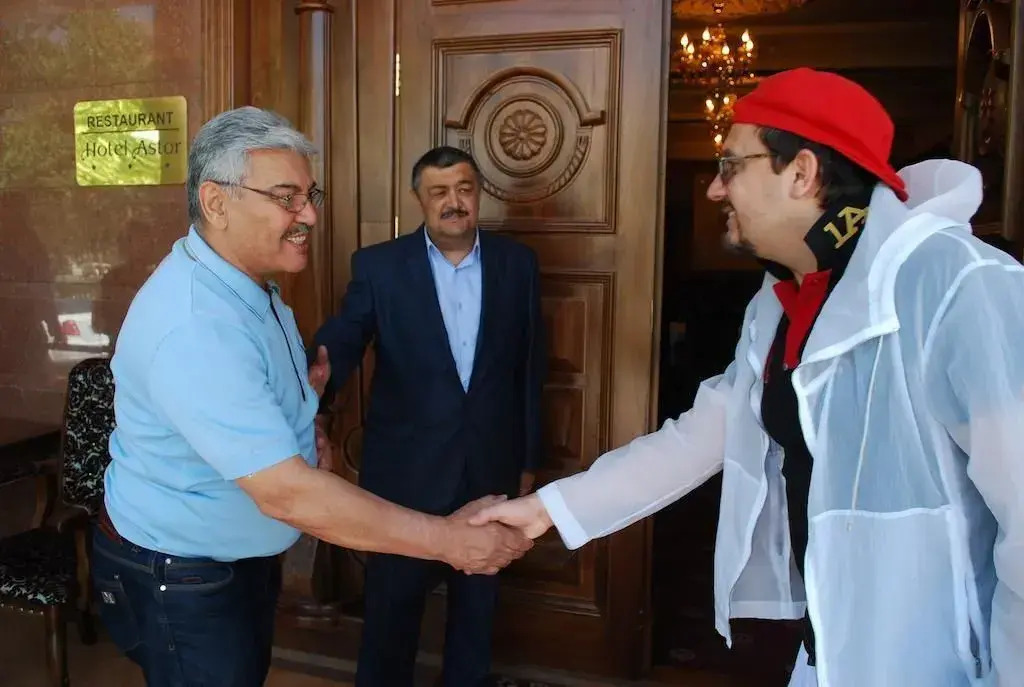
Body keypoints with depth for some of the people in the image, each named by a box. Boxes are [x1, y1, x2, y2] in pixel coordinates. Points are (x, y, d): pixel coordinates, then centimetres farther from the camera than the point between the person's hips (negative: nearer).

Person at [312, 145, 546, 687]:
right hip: (406, 468, -2)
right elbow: (339, 344, -14)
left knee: (478, 602, 20)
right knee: (392, 602, 14)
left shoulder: (517, 263, 0)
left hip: (491, 465, 2)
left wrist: (529, 459, 6)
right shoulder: (378, 265, -6)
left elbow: (530, 368, 3)